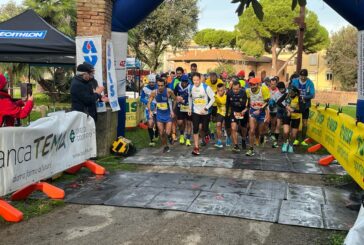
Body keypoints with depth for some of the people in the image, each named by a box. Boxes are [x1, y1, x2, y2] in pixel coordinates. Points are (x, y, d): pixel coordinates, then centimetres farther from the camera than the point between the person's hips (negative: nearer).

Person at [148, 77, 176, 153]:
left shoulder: (169, 91, -18)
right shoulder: (154, 92, -13)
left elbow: (174, 99, -2)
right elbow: (149, 102, -4)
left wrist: (172, 110, -6)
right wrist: (150, 111, -21)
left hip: (168, 114, -2)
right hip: (159, 114, 2)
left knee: (167, 133, -8)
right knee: (161, 133, 4)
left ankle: (169, 135, 28)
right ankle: (165, 146, 26)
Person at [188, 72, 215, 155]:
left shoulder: (206, 87, -17)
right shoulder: (191, 88, -3)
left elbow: (212, 99, -14)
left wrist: (205, 108, -19)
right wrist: (190, 109, 12)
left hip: (205, 112, -2)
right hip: (195, 112, 2)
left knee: (205, 129, 7)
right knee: (195, 129, -6)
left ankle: (203, 138, 42)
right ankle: (196, 147, -1)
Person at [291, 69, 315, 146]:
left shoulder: (310, 83, -9)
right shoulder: (295, 81, -8)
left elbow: (312, 95, -14)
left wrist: (304, 97, -30)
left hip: (305, 106, 1)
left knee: (304, 123, 5)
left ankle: (303, 140, 15)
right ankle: (296, 139, 9)